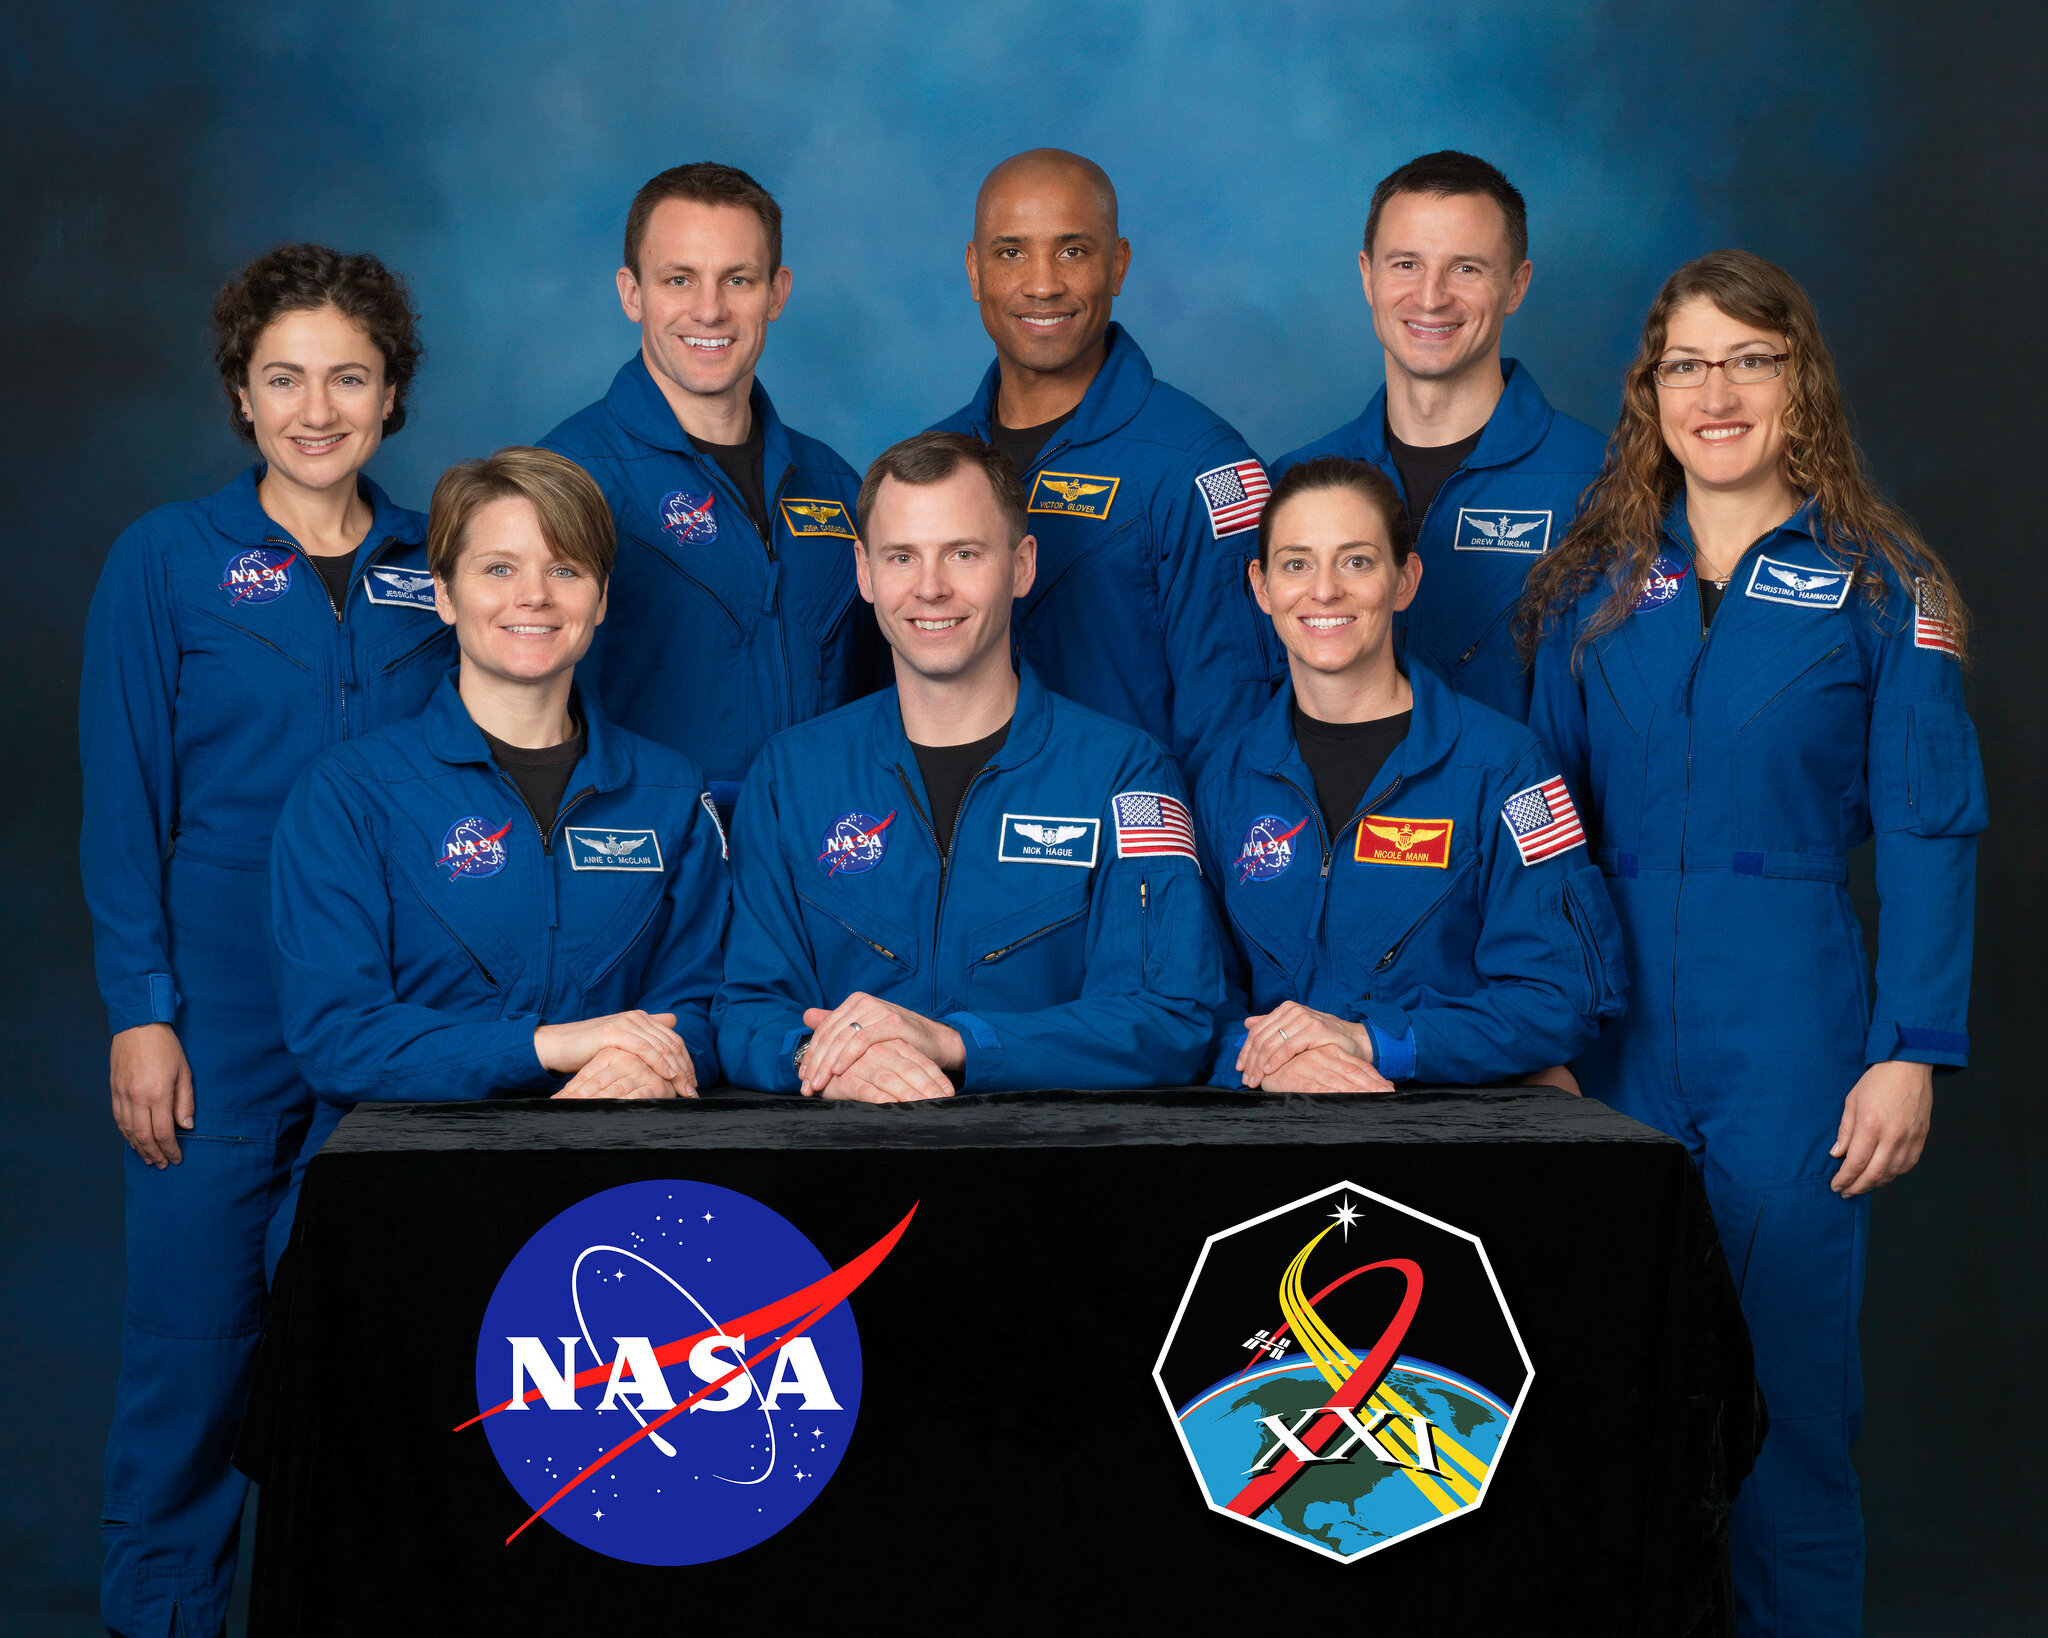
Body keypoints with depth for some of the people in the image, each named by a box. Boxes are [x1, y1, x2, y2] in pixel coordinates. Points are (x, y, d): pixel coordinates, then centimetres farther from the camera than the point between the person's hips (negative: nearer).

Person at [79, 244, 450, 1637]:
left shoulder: (439, 566, 8)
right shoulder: (168, 561, 0)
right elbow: (124, 803, -1)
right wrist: (141, 1011, -8)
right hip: (225, 1015, -2)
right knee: (196, 1336, 1)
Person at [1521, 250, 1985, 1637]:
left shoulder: (1880, 586, 1)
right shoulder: (1594, 585, 9)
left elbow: (1929, 834, -3)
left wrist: (1911, 1053, -10)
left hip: (1793, 1028, -3)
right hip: (1612, 1028, 3)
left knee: (1786, 1380, 1)